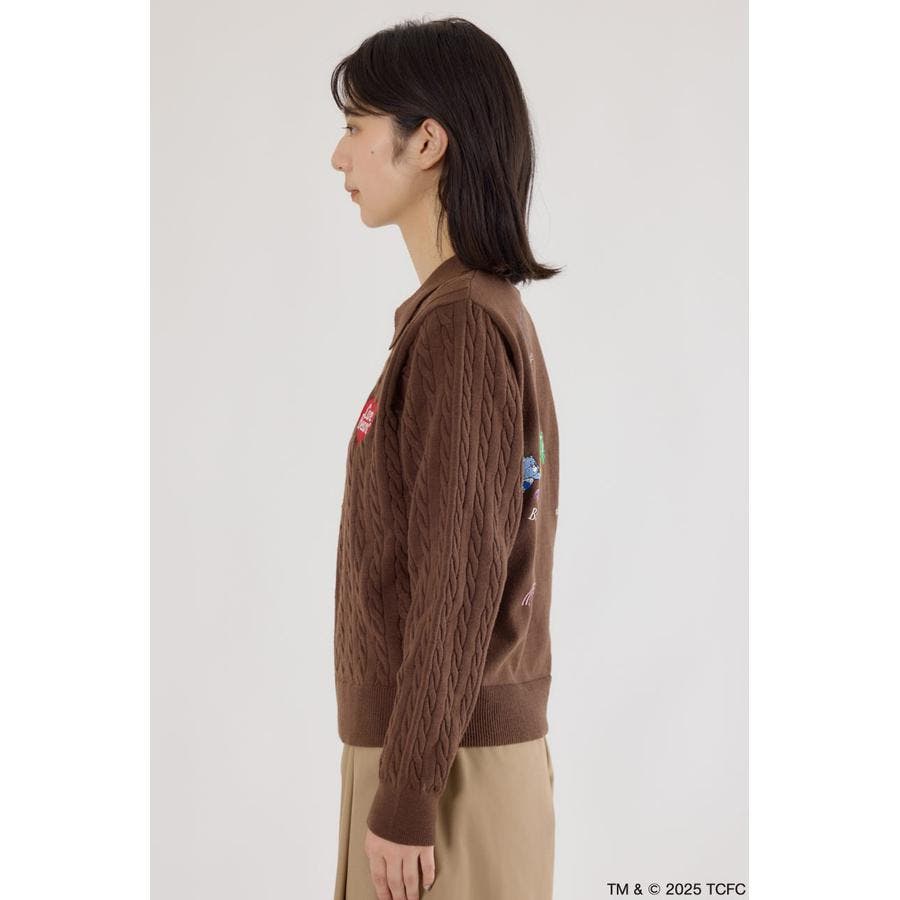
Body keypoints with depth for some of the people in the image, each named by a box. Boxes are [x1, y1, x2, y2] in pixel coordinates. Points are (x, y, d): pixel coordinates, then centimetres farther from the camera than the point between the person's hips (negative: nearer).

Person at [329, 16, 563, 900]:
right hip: (447, 747, 9)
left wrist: (404, 796, -17)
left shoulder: (459, 326, -18)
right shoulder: (494, 313, 10)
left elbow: (459, 582, -21)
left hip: (450, 764, -9)